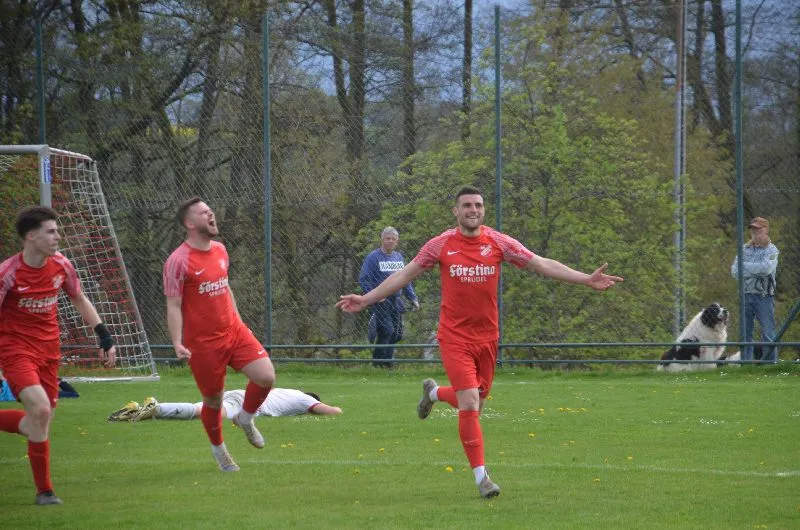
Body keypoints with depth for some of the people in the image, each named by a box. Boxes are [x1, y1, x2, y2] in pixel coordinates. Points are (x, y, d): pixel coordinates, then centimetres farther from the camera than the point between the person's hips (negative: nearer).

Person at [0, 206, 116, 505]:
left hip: (48, 351, 6)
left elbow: (79, 300, 15)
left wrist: (104, 336, 9)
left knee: (40, 424, 3)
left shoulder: (61, 265, -1)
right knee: (40, 408, -25)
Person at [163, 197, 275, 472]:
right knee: (213, 400, 5)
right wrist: (178, 343, -24)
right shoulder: (179, 261, -13)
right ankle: (218, 449, 31)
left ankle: (246, 418, 17)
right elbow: (173, 306, -14)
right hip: (203, 343, -6)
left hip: (234, 331, 6)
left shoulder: (220, 250, 9)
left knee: (266, 376, -12)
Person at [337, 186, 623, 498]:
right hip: (455, 337, -3)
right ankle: (481, 476, -4)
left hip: (487, 337, 3)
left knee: (475, 403, 12)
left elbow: (541, 265, 0)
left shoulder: (498, 243, -1)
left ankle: (433, 392, 46)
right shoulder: (441, 245, -3)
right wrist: (366, 299, 1)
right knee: (470, 404, -13)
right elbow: (406, 274, 4)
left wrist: (586, 280, -7)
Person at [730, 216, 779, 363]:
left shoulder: (771, 250, 1)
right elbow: (735, 271, 4)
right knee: (745, 333, 6)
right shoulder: (745, 249, 15)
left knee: (768, 333, -5)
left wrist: (745, 266, -9)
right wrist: (755, 272, -10)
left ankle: (770, 362, -4)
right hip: (746, 295, 5)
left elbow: (767, 268, -18)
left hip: (764, 297, -5)